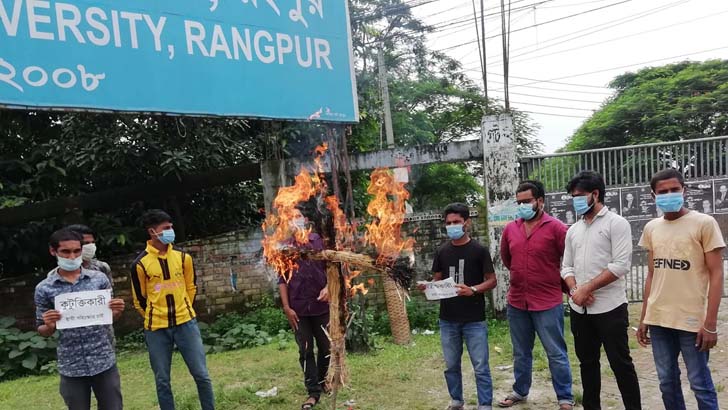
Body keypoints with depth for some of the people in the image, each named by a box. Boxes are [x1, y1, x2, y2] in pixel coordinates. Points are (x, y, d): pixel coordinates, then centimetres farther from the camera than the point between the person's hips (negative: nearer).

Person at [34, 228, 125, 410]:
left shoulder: (99, 278, -1)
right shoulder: (44, 289, -2)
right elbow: (43, 332, 6)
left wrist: (117, 312, -12)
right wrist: (49, 326, -16)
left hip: (104, 361, 0)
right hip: (71, 366, 0)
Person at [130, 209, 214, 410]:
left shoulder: (183, 257, 2)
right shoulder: (140, 264, -7)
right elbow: (139, 299, 3)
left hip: (186, 324, 2)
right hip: (157, 329, -2)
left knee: (201, 375, 4)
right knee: (162, 381, 8)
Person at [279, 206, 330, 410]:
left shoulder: (318, 240, 2)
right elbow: (282, 279, 2)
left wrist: (328, 287, -12)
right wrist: (286, 307, -4)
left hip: (321, 304, 0)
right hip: (299, 308, 0)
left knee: (326, 347, 10)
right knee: (305, 351, 3)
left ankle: (323, 381, 32)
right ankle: (313, 392, 11)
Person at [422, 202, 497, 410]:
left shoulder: (479, 250, -5)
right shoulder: (442, 252, 6)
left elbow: (491, 280, -4)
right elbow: (437, 281, 11)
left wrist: (473, 290, -22)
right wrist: (427, 287, -11)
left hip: (474, 320, -3)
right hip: (447, 319, 4)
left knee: (480, 367, 1)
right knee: (451, 366, 14)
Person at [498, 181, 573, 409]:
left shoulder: (556, 228, -11)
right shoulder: (510, 229, 4)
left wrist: (558, 282, 1)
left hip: (548, 303, -5)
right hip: (516, 302, 5)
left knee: (556, 354, 5)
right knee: (521, 353, 18)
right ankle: (520, 391, 34)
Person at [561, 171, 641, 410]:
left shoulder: (616, 223, -6)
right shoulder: (573, 230, 12)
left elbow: (621, 265, -15)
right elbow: (567, 267, 12)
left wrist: (586, 288, -16)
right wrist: (575, 290, -8)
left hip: (609, 308, -6)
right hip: (579, 309, 6)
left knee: (620, 363, 1)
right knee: (587, 362, 14)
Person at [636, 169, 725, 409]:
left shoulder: (704, 223, -5)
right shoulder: (651, 228, 9)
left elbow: (716, 275, -7)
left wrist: (710, 323, -12)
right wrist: (643, 319, 12)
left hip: (692, 320, -4)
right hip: (658, 319, 5)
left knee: (700, 384, 3)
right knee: (667, 383, 13)